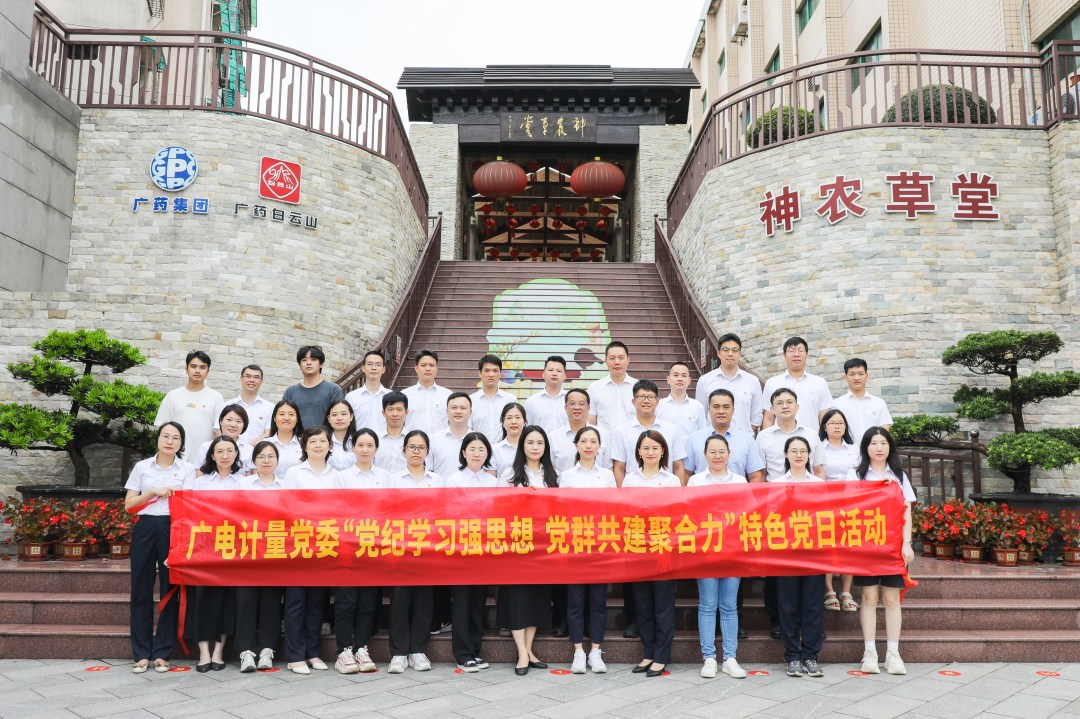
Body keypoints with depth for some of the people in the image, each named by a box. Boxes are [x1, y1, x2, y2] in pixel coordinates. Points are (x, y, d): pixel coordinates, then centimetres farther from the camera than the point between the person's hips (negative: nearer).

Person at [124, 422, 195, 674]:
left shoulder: (187, 469, 7)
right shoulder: (142, 467, 10)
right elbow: (129, 504, 7)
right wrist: (152, 492, -5)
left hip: (173, 529, -1)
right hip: (145, 529, 1)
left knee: (170, 589, 0)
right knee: (141, 589, 2)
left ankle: (162, 653, 9)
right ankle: (141, 653, 9)